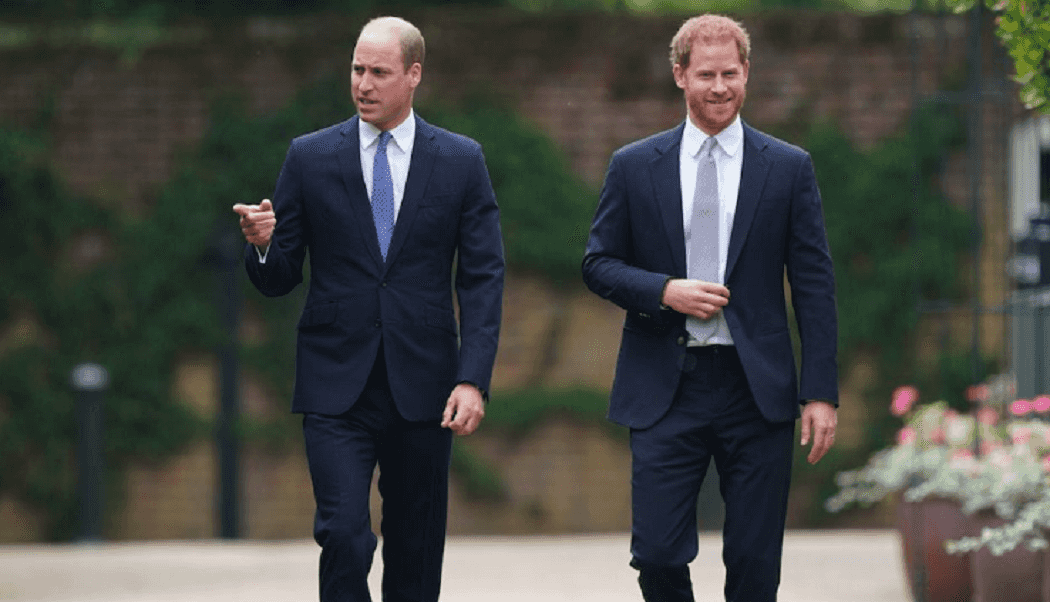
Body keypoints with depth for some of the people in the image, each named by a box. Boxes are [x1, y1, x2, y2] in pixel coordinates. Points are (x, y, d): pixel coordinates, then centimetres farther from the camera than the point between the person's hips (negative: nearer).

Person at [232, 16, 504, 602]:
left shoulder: (461, 161, 5)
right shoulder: (310, 157, 5)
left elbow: (483, 279, 2)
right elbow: (278, 279, 7)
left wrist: (473, 380, -8)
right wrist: (263, 244, -17)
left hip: (422, 390, 1)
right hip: (337, 388, -1)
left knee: (416, 551, 6)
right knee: (344, 532, -15)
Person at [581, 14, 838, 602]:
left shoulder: (789, 168, 5)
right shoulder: (634, 167, 6)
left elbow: (815, 284, 4)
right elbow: (599, 264, 9)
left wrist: (822, 392, -3)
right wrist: (664, 290, -11)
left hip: (756, 390, 0)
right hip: (665, 391, 0)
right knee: (657, 555, -5)